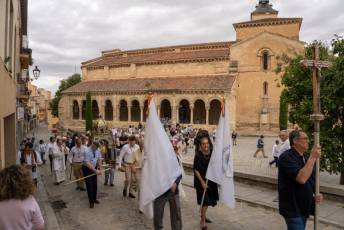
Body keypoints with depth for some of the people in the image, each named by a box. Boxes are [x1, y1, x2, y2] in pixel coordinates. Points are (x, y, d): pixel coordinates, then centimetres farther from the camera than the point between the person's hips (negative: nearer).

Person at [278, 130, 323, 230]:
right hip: (292, 209, -8)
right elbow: (301, 178, -30)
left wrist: (316, 194, -2)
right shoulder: (286, 157, -18)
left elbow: (311, 180, 17)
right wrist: (313, 157, -25)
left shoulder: (306, 158, 9)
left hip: (305, 208, 8)